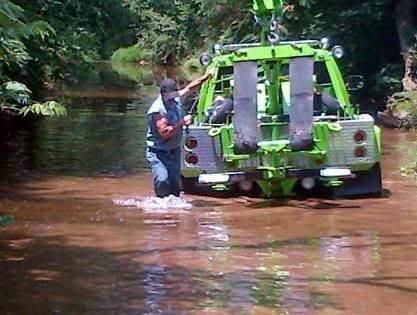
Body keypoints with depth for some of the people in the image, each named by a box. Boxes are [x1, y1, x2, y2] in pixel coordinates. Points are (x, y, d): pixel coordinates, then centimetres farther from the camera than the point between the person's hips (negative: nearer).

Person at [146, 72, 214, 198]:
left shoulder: (177, 98, -2)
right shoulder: (157, 110, -24)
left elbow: (189, 88, 18)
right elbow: (164, 132, -30)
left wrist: (206, 77, 20)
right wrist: (182, 122, -25)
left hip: (174, 151, 7)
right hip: (158, 152, -7)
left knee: (175, 183, 8)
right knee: (162, 179, -26)